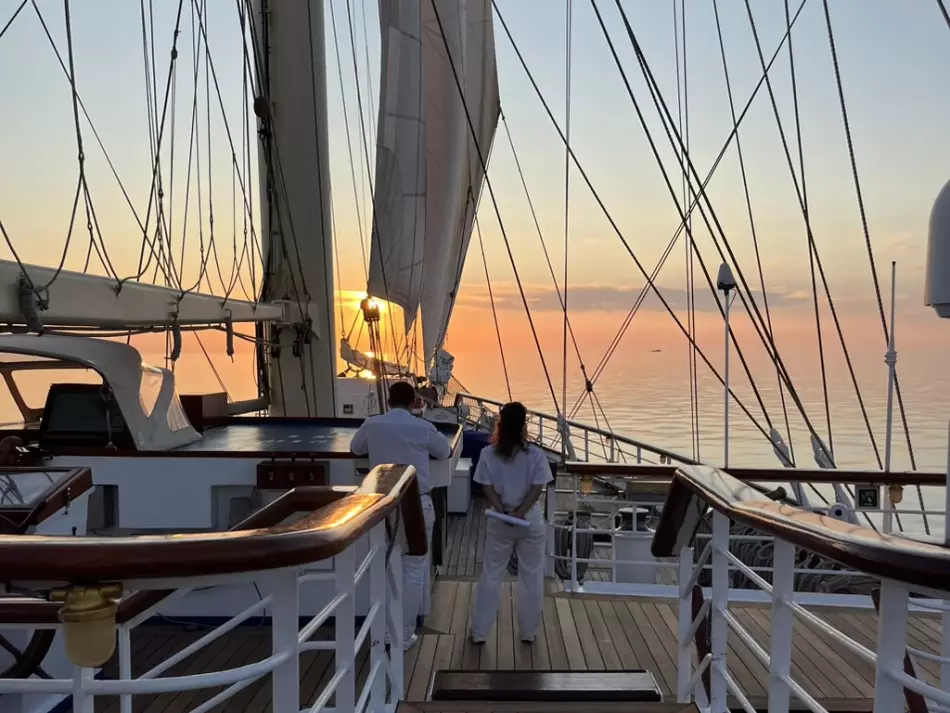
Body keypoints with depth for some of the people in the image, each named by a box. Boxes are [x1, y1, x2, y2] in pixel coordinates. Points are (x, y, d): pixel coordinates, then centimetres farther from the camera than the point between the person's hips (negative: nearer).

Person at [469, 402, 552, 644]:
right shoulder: (536, 455, -8)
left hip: (499, 522, 1)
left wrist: (504, 512, -11)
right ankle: (528, 632, 23)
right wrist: (519, 513, -15)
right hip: (530, 521, -1)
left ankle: (479, 632, 19)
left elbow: (487, 487, -8)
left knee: (491, 576, 12)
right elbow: (537, 488, -14)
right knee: (531, 578, 14)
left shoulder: (488, 454, -6)